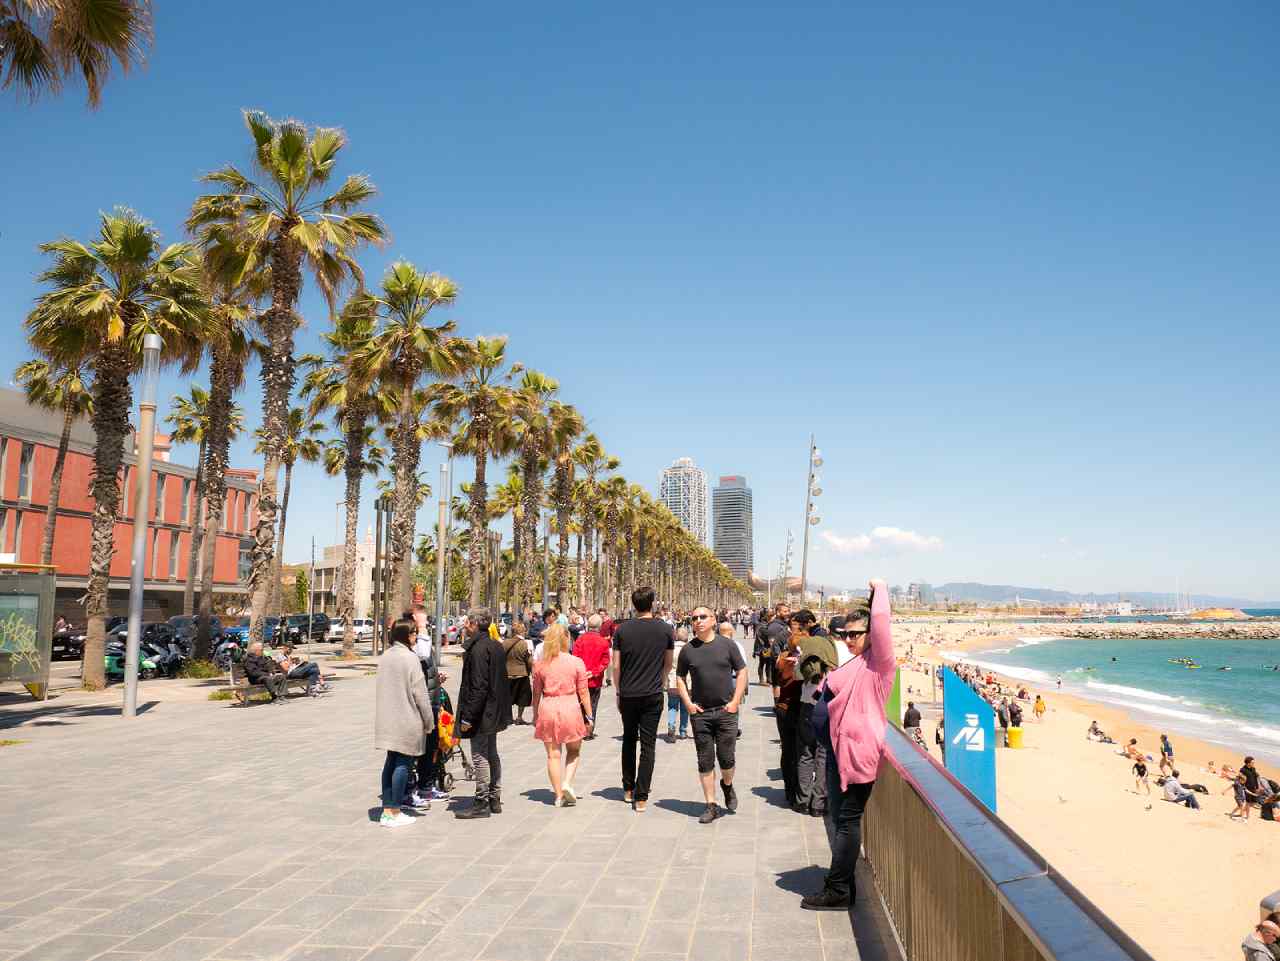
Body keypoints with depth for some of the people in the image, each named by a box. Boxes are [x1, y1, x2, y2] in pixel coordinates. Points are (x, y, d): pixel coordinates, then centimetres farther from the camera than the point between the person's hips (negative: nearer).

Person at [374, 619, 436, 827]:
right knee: (403, 763, 0)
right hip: (407, 720, -7)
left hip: (387, 720, 8)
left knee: (391, 761, 14)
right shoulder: (409, 657, -16)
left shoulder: (384, 657, 8)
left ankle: (387, 810, 17)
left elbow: (382, 688, 15)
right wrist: (429, 721, -6)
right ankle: (395, 812, 5)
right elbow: (419, 692, -15)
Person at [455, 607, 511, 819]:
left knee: (479, 756, -1)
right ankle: (494, 799, 26)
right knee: (491, 754, 17)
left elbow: (478, 686, -24)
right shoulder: (496, 646, 10)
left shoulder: (478, 649, -19)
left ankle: (482, 803, 6)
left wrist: (468, 716, -21)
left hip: (482, 713, -10)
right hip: (494, 711, 10)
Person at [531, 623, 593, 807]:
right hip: (571, 708, -2)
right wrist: (589, 715, 5)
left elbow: (536, 693, 6)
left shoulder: (540, 664, 2)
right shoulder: (577, 662, -4)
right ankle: (567, 782, -2)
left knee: (553, 754, 9)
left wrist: (535, 716, 16)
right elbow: (583, 692, -2)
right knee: (574, 751, 17)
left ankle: (559, 795, 13)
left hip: (548, 709, 2)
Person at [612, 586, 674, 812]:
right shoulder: (665, 629, -3)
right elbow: (668, 665, 8)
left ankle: (628, 790, 26)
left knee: (629, 741, 18)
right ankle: (641, 798, 3)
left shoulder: (622, 629, -4)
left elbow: (616, 666, -1)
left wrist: (618, 692, 11)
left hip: (628, 694, 1)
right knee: (647, 745, 4)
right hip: (653, 695, -1)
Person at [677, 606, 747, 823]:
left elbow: (742, 672, 2)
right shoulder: (688, 649, 2)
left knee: (727, 758, 1)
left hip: (726, 710, -1)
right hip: (700, 712, 1)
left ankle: (727, 785, 32)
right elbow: (680, 677, 10)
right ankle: (711, 805, 16)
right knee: (705, 761, 5)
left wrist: (735, 701, -5)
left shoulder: (727, 644, -1)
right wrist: (688, 703, -1)